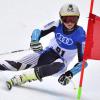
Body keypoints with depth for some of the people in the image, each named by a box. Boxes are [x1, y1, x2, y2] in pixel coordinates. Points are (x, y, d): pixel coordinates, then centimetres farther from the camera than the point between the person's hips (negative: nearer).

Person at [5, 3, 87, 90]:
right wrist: (34, 40, -34)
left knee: (59, 65, -40)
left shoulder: (80, 35, -22)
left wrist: (70, 74, -33)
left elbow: (83, 61, -20)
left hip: (62, 61, -3)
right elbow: (38, 31, -12)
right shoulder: (57, 25, -15)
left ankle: (21, 78, -46)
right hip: (50, 52, 3)